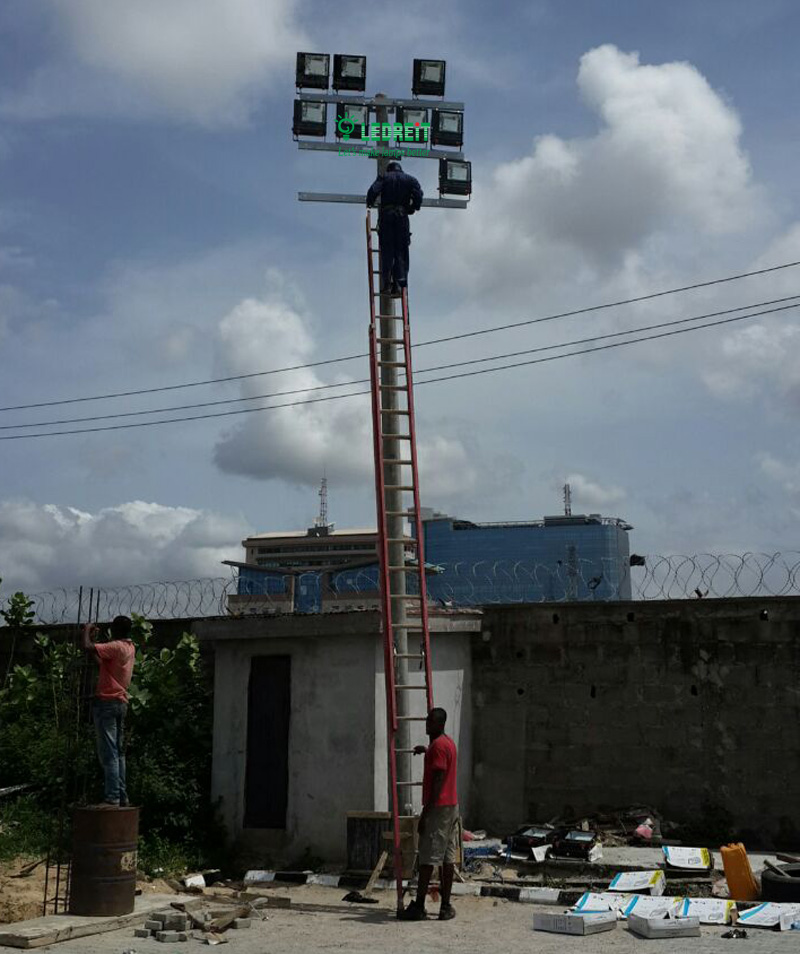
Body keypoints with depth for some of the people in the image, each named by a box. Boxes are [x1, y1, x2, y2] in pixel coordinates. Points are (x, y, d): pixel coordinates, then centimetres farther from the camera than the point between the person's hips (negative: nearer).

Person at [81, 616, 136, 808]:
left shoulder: (116, 646, -14)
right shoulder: (129, 647, 14)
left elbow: (88, 647, -24)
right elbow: (102, 656, 26)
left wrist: (87, 631, -6)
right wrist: (94, 637, 22)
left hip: (107, 702, -9)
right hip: (121, 703, 9)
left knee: (108, 753, -11)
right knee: (118, 753, 12)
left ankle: (112, 798, -14)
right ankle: (122, 796, 14)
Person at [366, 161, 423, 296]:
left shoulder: (384, 178, 12)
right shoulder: (409, 179, 15)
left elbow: (373, 191, -5)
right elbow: (418, 194, -2)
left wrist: (370, 204, 12)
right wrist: (412, 208, 12)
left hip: (386, 215, -1)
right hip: (402, 215, 1)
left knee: (386, 250, 0)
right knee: (401, 251, 4)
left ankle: (386, 283, -11)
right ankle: (399, 283, -8)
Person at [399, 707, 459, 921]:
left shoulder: (438, 745, -14)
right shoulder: (448, 742, 16)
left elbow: (437, 781, -19)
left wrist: (425, 813, -19)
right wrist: (426, 751, 34)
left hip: (438, 807, -10)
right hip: (452, 806, 10)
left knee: (428, 858, -7)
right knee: (448, 858, 8)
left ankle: (419, 906, -5)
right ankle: (446, 906, 9)